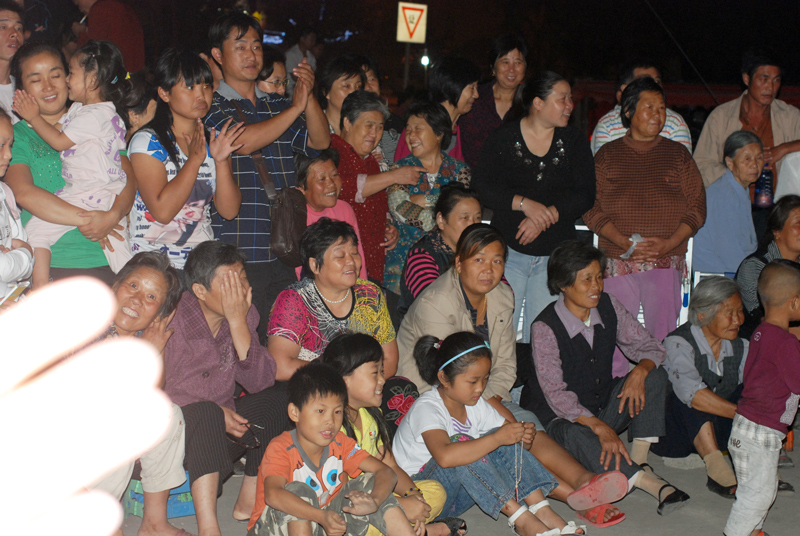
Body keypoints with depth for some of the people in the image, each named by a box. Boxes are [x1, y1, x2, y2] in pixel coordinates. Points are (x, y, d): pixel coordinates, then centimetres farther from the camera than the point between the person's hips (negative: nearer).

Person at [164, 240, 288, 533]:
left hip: (214, 432, 6)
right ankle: (208, 527, -41)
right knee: (206, 413, -34)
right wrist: (217, 412, -22)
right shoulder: (171, 321, -18)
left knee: (275, 397, -10)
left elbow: (260, 381, -13)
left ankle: (250, 498, -4)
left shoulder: (243, 314, -1)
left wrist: (238, 322, -22)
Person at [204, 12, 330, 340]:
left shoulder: (277, 105, 18)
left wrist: (308, 97, -9)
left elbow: (320, 143, 6)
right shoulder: (212, 106, 2)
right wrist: (295, 108, -10)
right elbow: (244, 142, -16)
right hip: (235, 256, -5)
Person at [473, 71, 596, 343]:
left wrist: (547, 215, -13)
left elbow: (585, 195, 1)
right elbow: (482, 187, -5)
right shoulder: (504, 138, 2)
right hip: (508, 250, -2)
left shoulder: (574, 141, 8)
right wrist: (524, 203, -18)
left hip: (555, 254, 2)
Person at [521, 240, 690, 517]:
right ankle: (647, 481, -38)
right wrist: (599, 427, -36)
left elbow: (651, 348, 2)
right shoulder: (545, 327, -20)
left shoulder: (608, 307, -3)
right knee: (575, 436, -39)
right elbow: (556, 393, -24)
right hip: (559, 417, -6)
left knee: (656, 376, -14)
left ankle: (639, 460, -21)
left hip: (603, 406, 6)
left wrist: (639, 371, -23)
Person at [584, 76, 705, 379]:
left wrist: (668, 243, -9)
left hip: (667, 261, 1)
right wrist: (624, 243, -12)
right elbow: (591, 208, 2)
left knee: (662, 334, -2)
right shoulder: (607, 155, 10)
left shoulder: (677, 155, 13)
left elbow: (697, 206, 7)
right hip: (618, 260, 0)